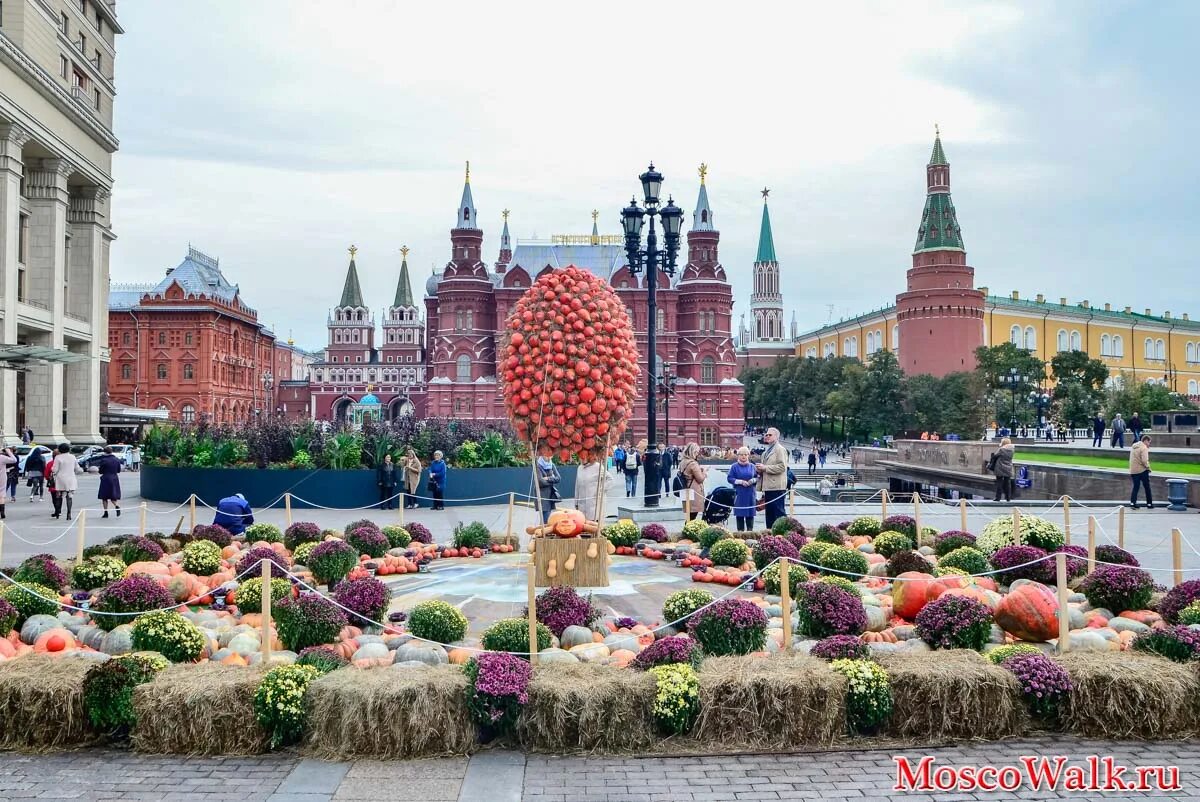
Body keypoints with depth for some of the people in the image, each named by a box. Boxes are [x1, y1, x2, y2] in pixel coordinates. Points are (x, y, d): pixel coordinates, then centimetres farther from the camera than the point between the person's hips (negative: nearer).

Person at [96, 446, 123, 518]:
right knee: (113, 496, 12)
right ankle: (117, 506, -16)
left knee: (104, 497, 7)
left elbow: (100, 471, -6)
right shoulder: (117, 460, 1)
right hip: (114, 479, 4)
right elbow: (119, 470, 9)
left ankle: (106, 513, 7)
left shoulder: (104, 460, -12)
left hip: (106, 479, -4)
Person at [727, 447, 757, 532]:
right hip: (739, 494, -2)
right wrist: (741, 481, -15)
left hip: (750, 494, 2)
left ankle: (750, 530, 10)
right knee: (740, 513, -1)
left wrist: (753, 480, -11)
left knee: (750, 513, 3)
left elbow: (757, 477, 11)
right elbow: (730, 478, -4)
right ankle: (740, 531, 6)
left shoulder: (752, 466, 10)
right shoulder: (734, 467, 1)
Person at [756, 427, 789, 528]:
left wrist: (765, 467, -17)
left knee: (778, 512, -7)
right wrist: (760, 469, 9)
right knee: (769, 512, 12)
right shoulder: (767, 451, 19)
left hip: (777, 487, -9)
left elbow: (782, 466, -19)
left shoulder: (779, 449, -8)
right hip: (768, 487, 9)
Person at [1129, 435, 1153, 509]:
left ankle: (1132, 502, -2)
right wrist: (1148, 467, -8)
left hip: (1133, 471, 6)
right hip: (1142, 470, -6)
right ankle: (1149, 504, 13)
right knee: (1147, 487, 7)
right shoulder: (1144, 448, -14)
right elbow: (1144, 460, -24)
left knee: (1135, 487, 10)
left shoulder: (1134, 446, 12)